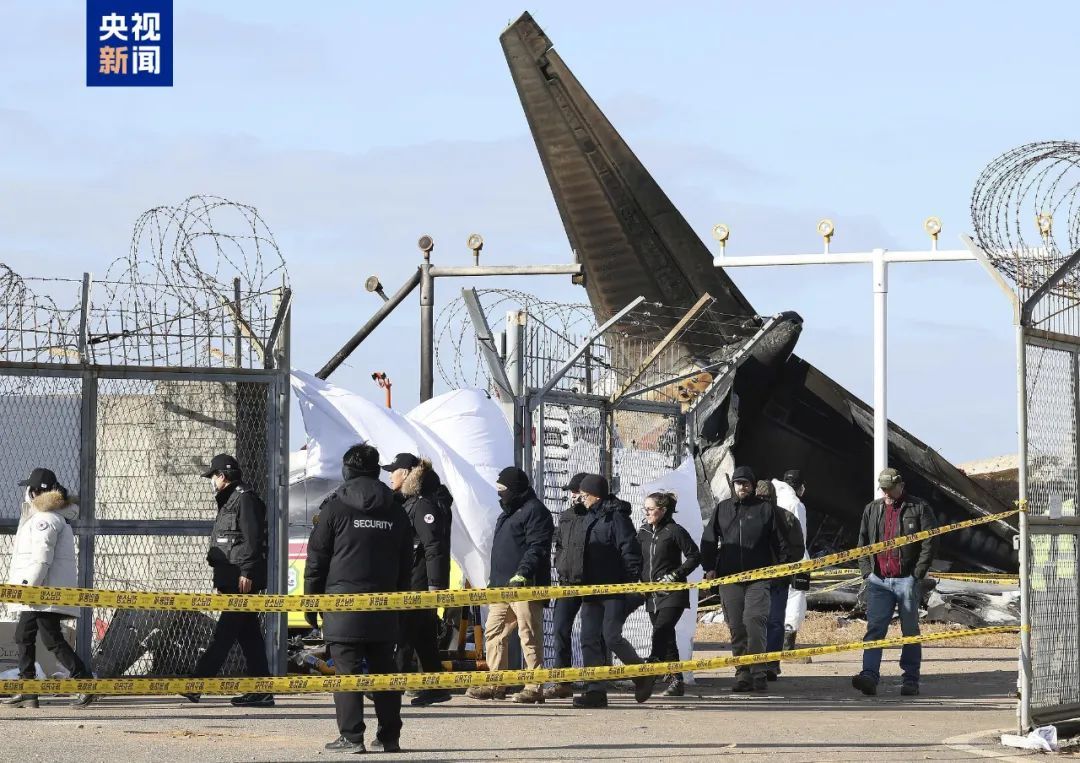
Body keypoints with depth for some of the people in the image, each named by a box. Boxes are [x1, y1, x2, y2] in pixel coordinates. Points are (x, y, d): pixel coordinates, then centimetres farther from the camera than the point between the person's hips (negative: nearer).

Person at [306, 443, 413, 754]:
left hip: (343, 607, -4)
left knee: (347, 671, -3)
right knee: (384, 671, 10)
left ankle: (351, 737, -7)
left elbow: (316, 559, -3)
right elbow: (405, 566, 14)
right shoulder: (396, 512, 11)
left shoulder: (335, 509, -3)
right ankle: (389, 737, 12)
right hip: (384, 612, 4)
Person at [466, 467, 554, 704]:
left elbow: (537, 548, -18)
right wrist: (493, 580, 26)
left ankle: (535, 688, -6)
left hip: (525, 586, -10)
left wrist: (522, 573, -27)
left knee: (529, 636, -8)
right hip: (502, 586, 10)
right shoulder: (508, 513, 24)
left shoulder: (535, 511, -7)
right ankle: (495, 684, 13)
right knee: (493, 633, 8)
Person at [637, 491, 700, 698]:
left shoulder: (675, 531, -6)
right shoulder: (643, 533, 12)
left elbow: (694, 556, -5)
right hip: (652, 594, 7)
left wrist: (675, 575, -12)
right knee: (667, 638, 8)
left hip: (672, 594, -7)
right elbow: (637, 560, 22)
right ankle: (677, 681, 12)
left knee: (661, 631, -20)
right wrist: (640, 581, 7)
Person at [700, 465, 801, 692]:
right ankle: (743, 674, 9)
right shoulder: (722, 509, 14)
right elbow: (708, 541, 17)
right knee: (736, 628, 3)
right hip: (728, 577, 3)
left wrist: (784, 565, 1)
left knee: (754, 622, -16)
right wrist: (709, 568, 8)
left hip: (759, 578, -3)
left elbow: (780, 543, 10)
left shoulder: (766, 509, 7)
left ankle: (758, 673, -13)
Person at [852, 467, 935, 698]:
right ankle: (869, 676, -16)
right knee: (874, 629, -8)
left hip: (907, 580, -3)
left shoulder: (919, 508, 1)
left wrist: (918, 572, -10)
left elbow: (929, 542, -3)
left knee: (910, 631, 4)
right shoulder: (871, 510, 14)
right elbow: (862, 542, 20)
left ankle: (911, 679, 10)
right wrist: (866, 570, 7)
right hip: (878, 581, 3)